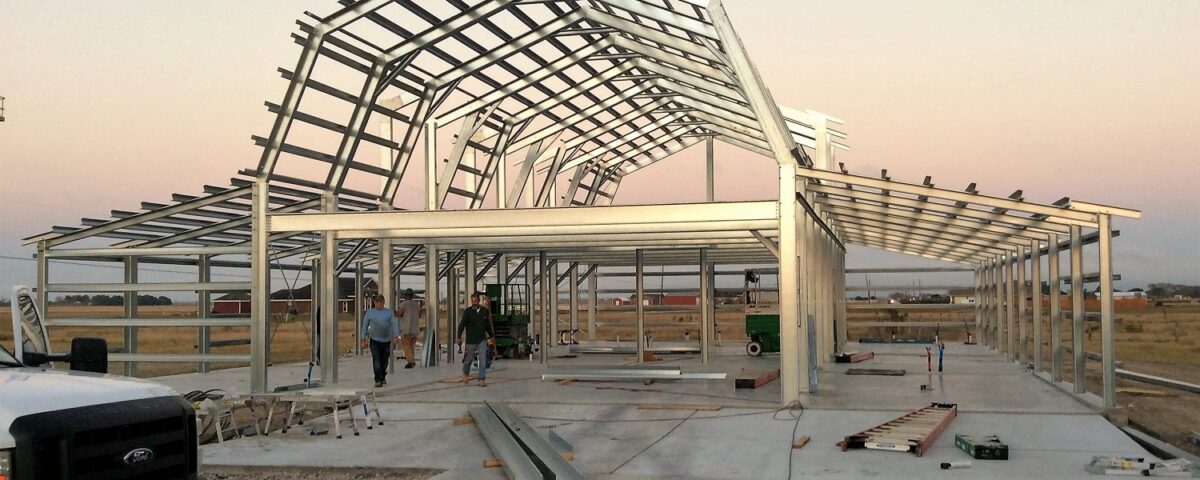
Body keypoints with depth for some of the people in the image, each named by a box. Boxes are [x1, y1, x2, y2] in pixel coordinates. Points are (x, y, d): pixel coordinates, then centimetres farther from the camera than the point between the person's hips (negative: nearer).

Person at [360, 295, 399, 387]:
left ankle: (383, 377, 31)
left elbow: (394, 324, -7)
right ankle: (378, 380, -12)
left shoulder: (389, 312, 1)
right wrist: (363, 340, 1)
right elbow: (365, 326, 5)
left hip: (386, 340, 1)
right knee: (376, 360, -13)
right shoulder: (369, 313, 2)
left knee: (384, 361, 10)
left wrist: (396, 336, -21)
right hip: (375, 340, -1)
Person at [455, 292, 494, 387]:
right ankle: (465, 373, 38)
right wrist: (459, 337, -13)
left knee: (483, 359, -5)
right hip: (471, 339, -2)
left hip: (482, 339, 2)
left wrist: (490, 336, 20)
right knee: (469, 358, 11)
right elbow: (462, 324, -7)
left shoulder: (484, 311, 5)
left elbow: (487, 325, 16)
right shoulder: (467, 311, -5)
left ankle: (482, 379, -1)